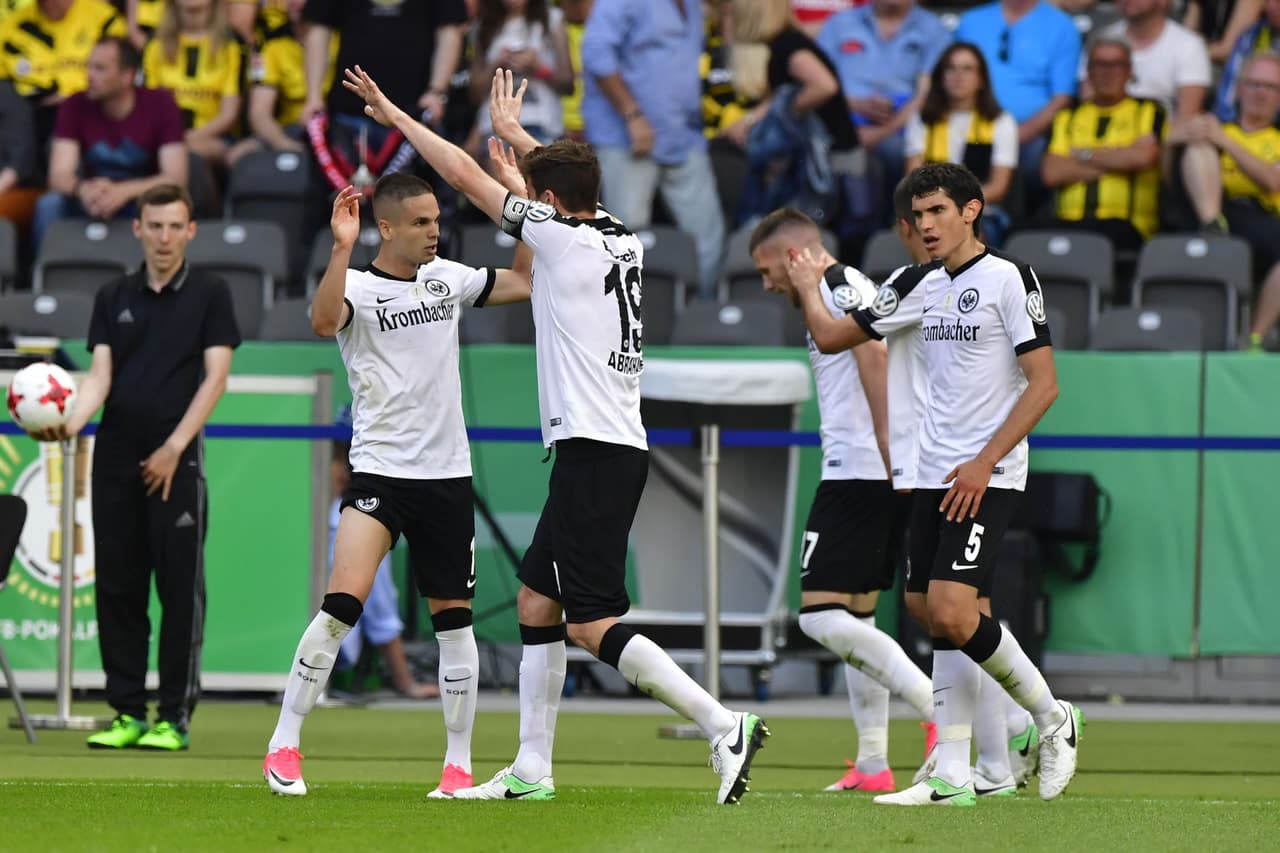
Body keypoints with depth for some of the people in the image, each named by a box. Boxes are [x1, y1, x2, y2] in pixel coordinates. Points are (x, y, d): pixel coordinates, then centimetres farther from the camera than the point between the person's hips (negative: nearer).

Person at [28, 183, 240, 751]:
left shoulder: (209, 295, 2)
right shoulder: (113, 299, 12)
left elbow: (215, 376, -4)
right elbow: (100, 376, 5)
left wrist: (173, 448, -13)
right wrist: (70, 422, -16)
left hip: (176, 462, -4)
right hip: (115, 459, 4)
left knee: (180, 590, -4)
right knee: (116, 588, 3)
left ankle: (175, 718, 0)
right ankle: (128, 713, 9)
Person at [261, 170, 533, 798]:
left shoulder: (447, 278, 9)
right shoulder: (359, 287, -8)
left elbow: (523, 283, 18)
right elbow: (323, 322, -30)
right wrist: (342, 250, -42)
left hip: (446, 474, 5)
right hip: (379, 471, -5)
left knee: (453, 619, 6)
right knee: (343, 603, -19)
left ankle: (458, 764, 15)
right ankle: (283, 746, -10)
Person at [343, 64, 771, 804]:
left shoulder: (561, 236, -9)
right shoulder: (622, 241, 11)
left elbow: (466, 175, -2)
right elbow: (572, 181, 34)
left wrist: (396, 117, 9)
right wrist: (514, 132, 47)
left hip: (593, 453, -9)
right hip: (615, 448, 9)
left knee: (593, 623, -11)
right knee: (536, 601, 15)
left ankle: (724, 726, -19)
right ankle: (531, 769, 16)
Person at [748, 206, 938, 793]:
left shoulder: (838, 286, -7)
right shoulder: (857, 292, 24)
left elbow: (874, 351, -20)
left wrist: (887, 446, -25)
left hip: (858, 474, -10)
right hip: (887, 480, 10)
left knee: (821, 617, -13)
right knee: (855, 619, 13)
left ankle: (936, 707, -20)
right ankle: (872, 766, 12)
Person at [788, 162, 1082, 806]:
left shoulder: (1009, 279, -8)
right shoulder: (922, 289, 14)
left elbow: (1043, 385, -13)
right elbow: (832, 337, 24)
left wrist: (984, 462, -17)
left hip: (986, 479, -8)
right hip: (933, 475, 8)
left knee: (951, 611, -18)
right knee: (931, 613, 3)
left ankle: (1051, 717, 2)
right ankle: (951, 777, 5)